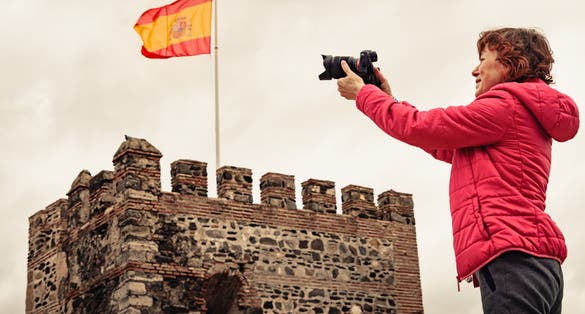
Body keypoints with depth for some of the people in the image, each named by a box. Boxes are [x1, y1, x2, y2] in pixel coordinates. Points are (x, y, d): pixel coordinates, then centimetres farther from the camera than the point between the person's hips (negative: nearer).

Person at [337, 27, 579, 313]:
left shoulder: (507, 105, -3)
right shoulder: (531, 117, 28)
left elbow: (420, 128, -3)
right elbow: (446, 148, 31)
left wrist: (362, 93, 12)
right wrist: (389, 99, 32)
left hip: (510, 256, -10)